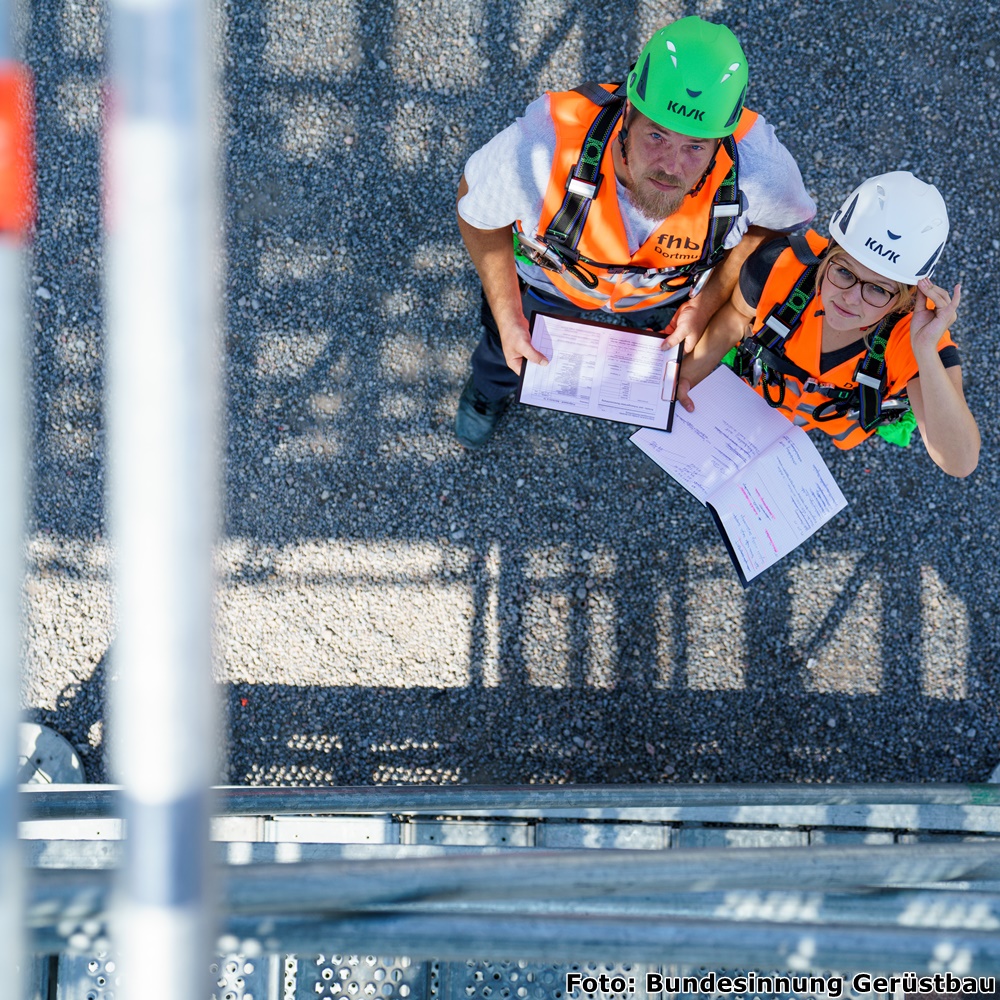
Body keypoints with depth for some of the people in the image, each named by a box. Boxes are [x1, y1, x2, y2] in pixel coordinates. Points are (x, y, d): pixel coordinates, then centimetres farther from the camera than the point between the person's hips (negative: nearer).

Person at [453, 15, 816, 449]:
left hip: (663, 296, 1)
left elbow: (772, 222, -15)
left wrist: (707, 303, -18)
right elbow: (477, 209, -24)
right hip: (549, 279, -1)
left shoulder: (757, 163, -44)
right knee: (508, 352, 33)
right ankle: (489, 388, 71)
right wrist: (508, 318, -22)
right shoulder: (548, 144, -49)